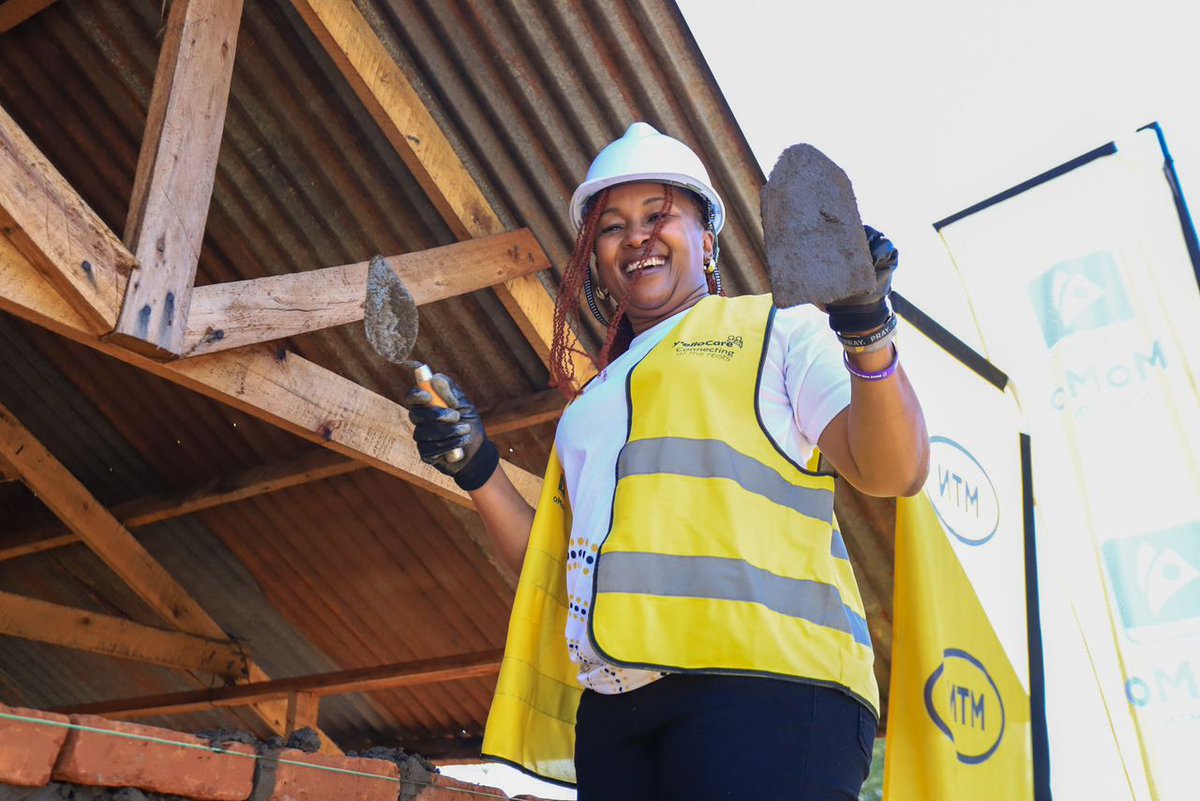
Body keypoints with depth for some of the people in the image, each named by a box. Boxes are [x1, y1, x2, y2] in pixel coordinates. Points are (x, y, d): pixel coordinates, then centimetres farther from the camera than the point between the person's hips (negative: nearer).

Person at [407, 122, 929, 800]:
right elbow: (555, 563, 22)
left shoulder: (775, 329, 12)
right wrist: (478, 470, 10)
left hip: (761, 675, -5)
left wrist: (869, 337, -18)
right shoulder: (597, 397, 27)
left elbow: (893, 472, -2)